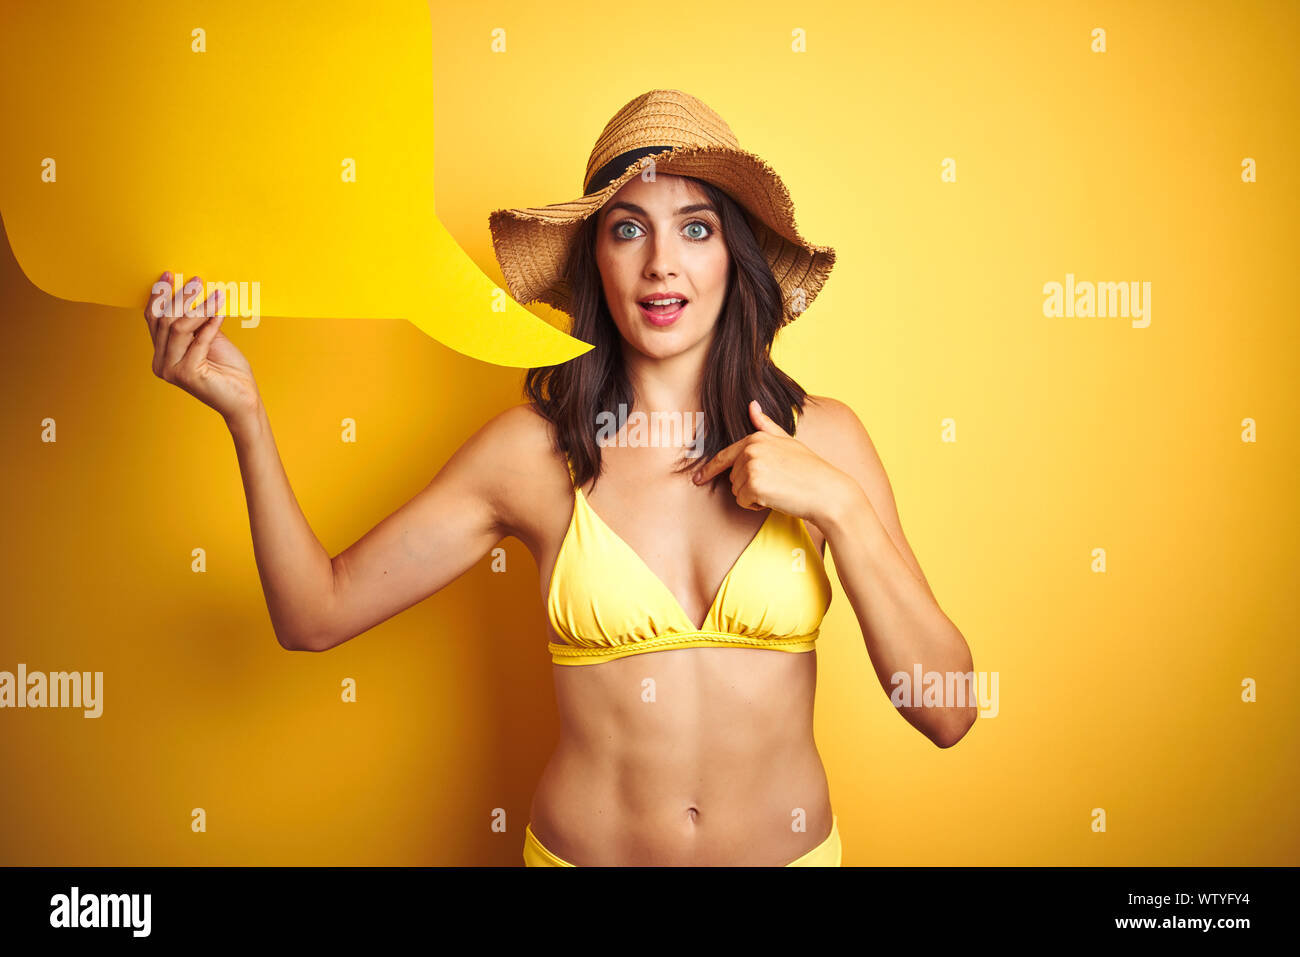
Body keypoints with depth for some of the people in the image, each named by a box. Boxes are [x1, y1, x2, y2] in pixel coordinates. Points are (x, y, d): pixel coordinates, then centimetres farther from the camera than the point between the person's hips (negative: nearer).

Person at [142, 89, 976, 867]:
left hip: (792, 844, 1)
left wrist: (838, 506, -22)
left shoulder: (820, 437, -9)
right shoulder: (534, 450, -11)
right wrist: (244, 411, -18)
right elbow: (317, 613, -7)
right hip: (585, 846, 0)